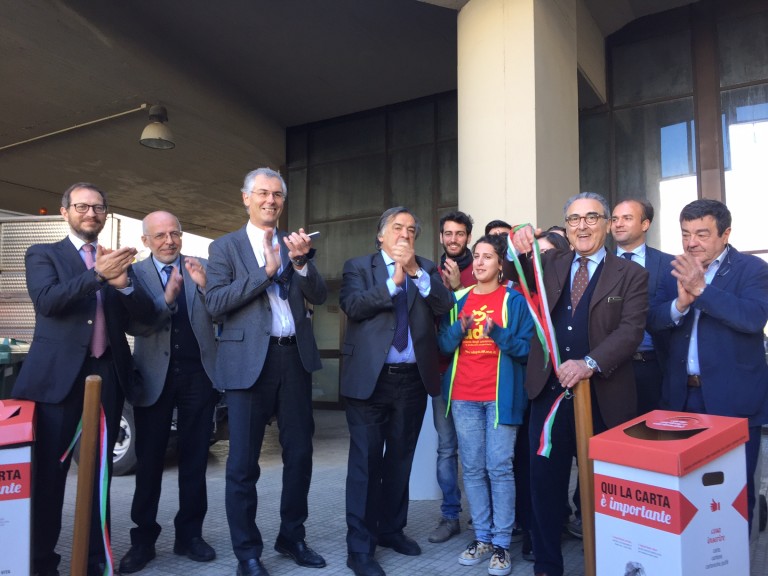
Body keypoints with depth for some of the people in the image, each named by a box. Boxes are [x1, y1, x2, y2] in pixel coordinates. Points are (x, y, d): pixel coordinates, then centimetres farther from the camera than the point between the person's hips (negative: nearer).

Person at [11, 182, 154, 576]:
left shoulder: (118, 261, 14)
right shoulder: (43, 254, 5)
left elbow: (145, 313, 4)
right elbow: (47, 301, -13)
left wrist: (124, 283, -16)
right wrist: (97, 274, -25)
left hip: (108, 376, 3)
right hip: (58, 375, -3)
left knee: (100, 472, 10)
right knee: (48, 472, 3)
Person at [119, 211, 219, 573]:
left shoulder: (200, 268, 5)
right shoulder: (135, 273, 2)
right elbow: (133, 326, -10)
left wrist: (204, 285, -19)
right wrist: (168, 297, -26)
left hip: (198, 374, 1)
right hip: (155, 376, -1)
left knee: (195, 458, 8)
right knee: (149, 459, 7)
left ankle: (189, 535, 20)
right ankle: (143, 539, 19)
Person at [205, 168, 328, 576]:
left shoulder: (295, 243, 11)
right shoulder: (224, 247, 2)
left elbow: (319, 296, 2)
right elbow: (215, 304, -10)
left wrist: (301, 261, -15)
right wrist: (266, 271, -14)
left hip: (295, 357, 4)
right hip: (249, 361, -3)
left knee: (300, 454, 12)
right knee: (244, 462, 4)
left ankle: (292, 538, 31)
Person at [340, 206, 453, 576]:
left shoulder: (427, 269, 11)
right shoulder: (358, 267, 4)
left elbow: (444, 306, -4)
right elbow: (353, 305, -13)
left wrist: (416, 272, -13)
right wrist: (394, 280, -14)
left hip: (413, 379, 4)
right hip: (370, 378, -3)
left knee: (400, 460, 15)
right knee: (366, 461, 0)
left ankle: (391, 529, 32)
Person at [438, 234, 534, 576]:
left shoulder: (514, 300, 2)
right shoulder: (458, 299, 11)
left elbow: (527, 348, -3)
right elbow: (443, 345, 9)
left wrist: (497, 333, -18)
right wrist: (458, 329, -11)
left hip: (500, 394, -3)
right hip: (463, 394, 4)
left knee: (500, 468, -3)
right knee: (472, 468, 7)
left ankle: (502, 543, 9)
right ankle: (482, 538, 20)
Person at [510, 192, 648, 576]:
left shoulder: (631, 275, 0)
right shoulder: (549, 264, 10)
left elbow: (631, 329, -10)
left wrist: (590, 363, -25)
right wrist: (519, 250, -19)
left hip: (604, 397, -2)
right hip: (549, 392, 3)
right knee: (545, 480, 10)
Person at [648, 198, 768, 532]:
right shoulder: (678, 269, 8)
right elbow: (652, 321, 0)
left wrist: (701, 288, -26)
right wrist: (680, 302, -20)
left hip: (732, 398, -4)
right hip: (682, 395, 4)